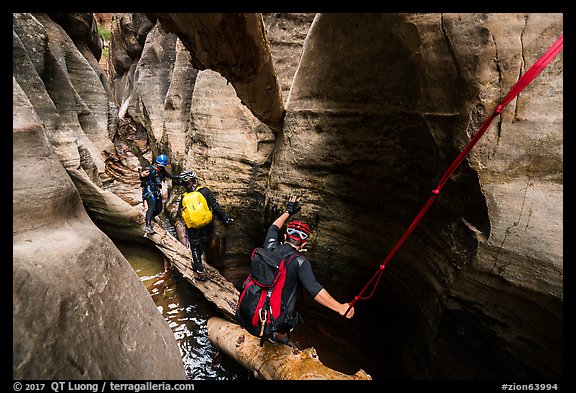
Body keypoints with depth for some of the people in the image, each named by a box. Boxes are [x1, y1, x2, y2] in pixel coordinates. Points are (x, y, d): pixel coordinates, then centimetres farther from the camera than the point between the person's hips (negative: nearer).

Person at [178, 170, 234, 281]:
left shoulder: (184, 197, -4)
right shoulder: (205, 191, -9)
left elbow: (180, 213, 6)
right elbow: (215, 206, -11)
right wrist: (224, 218, -5)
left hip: (193, 228, 0)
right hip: (207, 226, 0)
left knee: (195, 248, 15)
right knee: (203, 244, 24)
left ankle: (200, 271, 13)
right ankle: (196, 263, 42)